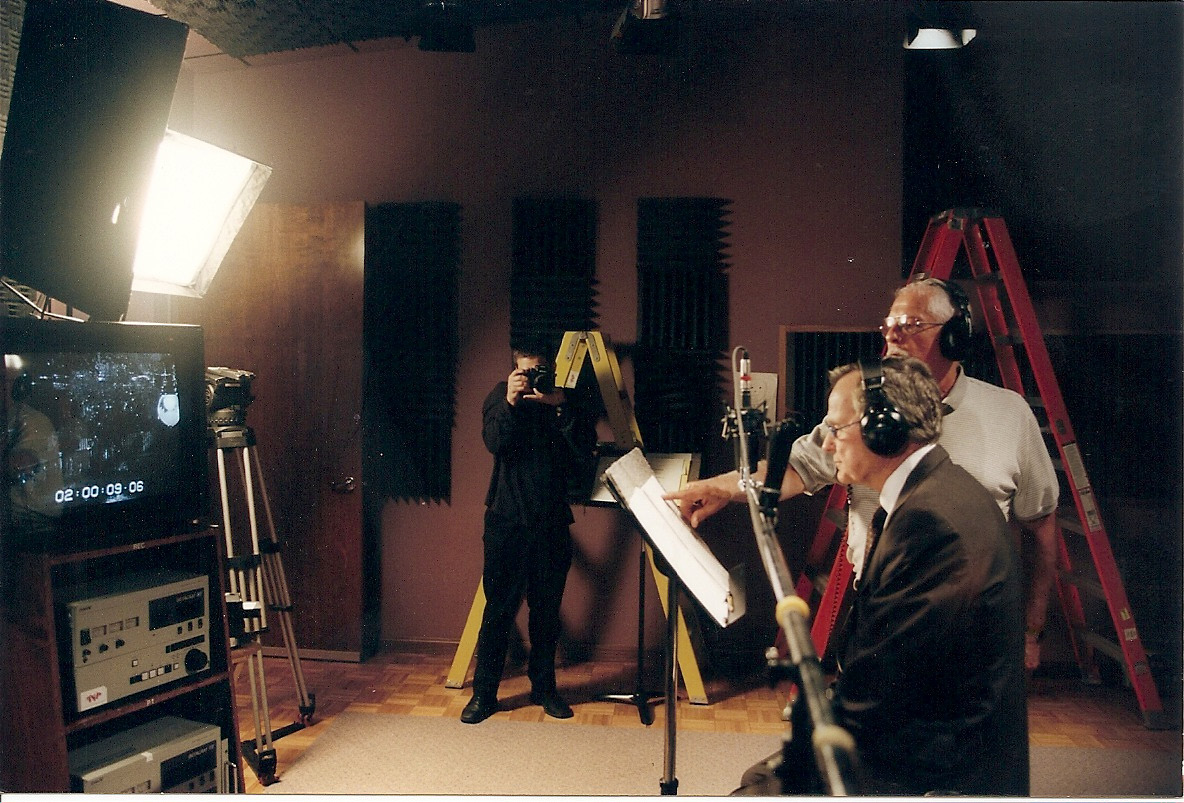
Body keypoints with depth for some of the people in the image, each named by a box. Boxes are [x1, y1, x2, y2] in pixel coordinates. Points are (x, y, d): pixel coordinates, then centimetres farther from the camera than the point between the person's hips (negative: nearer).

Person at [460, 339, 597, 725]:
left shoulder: (566, 400, 5)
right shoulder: (500, 396, 3)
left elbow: (585, 449, -9)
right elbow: (494, 442, -13)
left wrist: (560, 406, -17)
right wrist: (511, 402, -23)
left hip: (552, 521, 2)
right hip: (507, 519, -2)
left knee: (547, 610, 11)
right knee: (498, 609, 0)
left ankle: (543, 686, 25)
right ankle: (483, 693, 10)